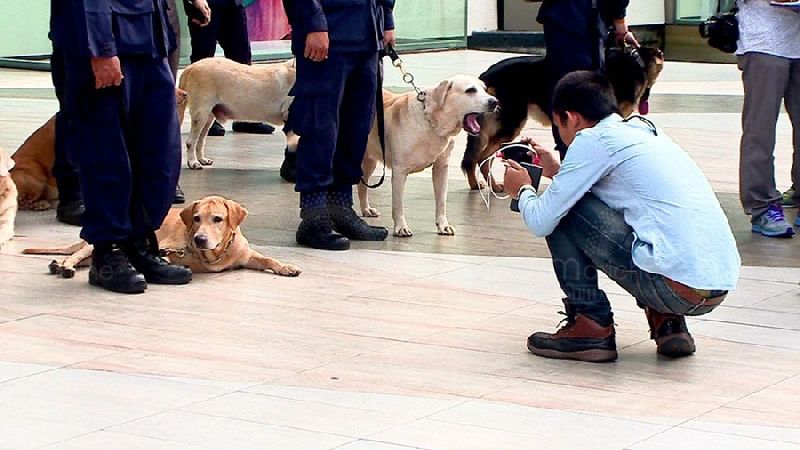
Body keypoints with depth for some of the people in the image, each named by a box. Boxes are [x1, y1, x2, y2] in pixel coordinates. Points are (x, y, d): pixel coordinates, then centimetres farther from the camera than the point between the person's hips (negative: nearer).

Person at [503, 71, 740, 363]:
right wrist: (560, 172, 44)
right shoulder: (646, 132, 21)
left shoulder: (593, 139, -3)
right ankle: (668, 322, 16)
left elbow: (541, 222, -2)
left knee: (563, 211, 3)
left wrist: (522, 190, 19)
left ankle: (592, 328, 6)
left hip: (676, 287, -8)